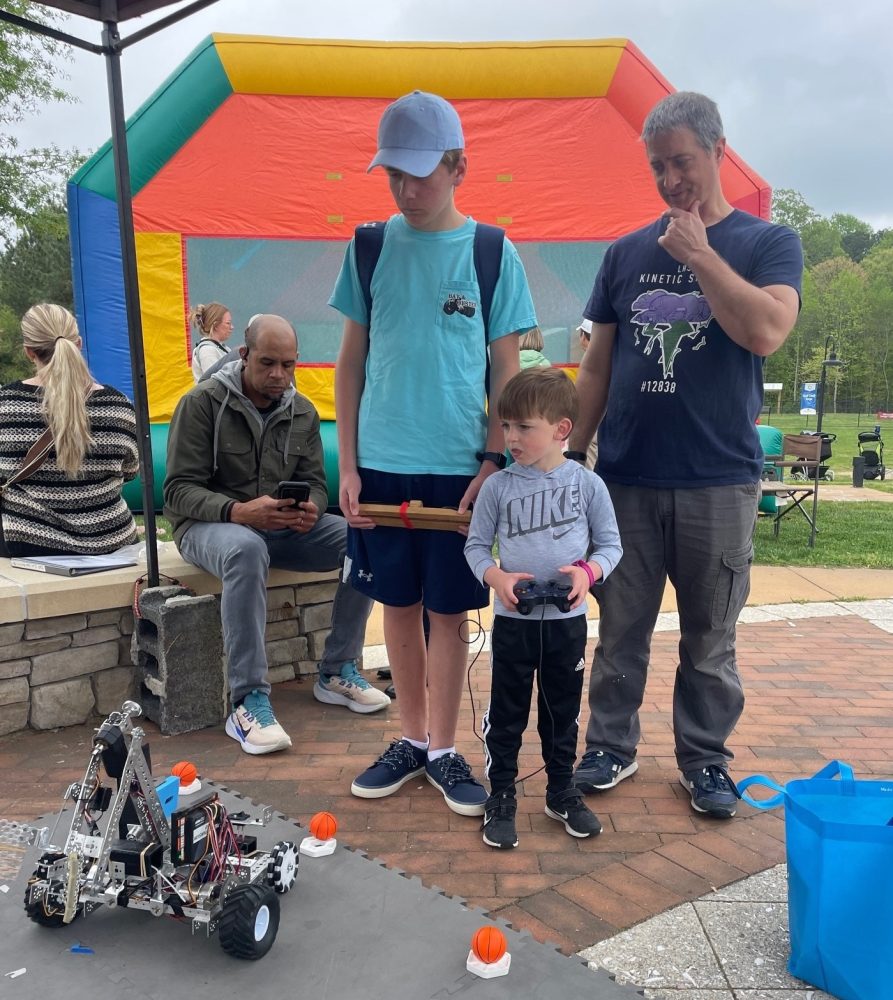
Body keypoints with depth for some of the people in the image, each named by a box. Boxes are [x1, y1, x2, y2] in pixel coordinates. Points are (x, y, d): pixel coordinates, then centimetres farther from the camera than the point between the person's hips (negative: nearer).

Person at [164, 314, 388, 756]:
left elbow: (315, 482, 7)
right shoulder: (201, 403, -9)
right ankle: (248, 701, -33)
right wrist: (238, 511, -31)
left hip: (281, 525, 5)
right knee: (247, 550, -41)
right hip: (210, 523, -5)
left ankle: (336, 672, -5)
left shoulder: (303, 412, 6)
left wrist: (310, 509, -19)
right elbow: (179, 489, -13)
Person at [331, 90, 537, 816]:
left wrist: (494, 461, -8)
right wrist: (348, 465, 1)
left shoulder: (493, 254, -1)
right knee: (398, 604, 11)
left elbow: (506, 369, 1)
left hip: (459, 467, -2)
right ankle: (413, 738, 28)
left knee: (450, 611, 6)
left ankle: (444, 750, 22)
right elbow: (352, 361, 6)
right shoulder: (369, 248, 5)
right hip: (382, 463, 2)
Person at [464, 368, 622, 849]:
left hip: (567, 620, 1)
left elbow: (610, 544, 2)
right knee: (506, 714, 10)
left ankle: (562, 792, 36)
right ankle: (500, 799, 26)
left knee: (563, 713, 17)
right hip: (512, 620, -1)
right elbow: (476, 545, 0)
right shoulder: (497, 486, -6)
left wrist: (589, 571, -18)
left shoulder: (587, 484, -5)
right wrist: (496, 576, -18)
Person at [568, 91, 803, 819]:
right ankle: (611, 746, 25)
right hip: (627, 477, 2)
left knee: (710, 637, 8)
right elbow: (597, 366, 11)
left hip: (719, 480, -2)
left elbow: (766, 332, -16)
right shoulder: (626, 253, 10)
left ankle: (706, 757, 25)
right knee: (621, 628, 10)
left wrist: (697, 252, -12)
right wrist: (571, 457, 7)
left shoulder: (768, 243, 3)